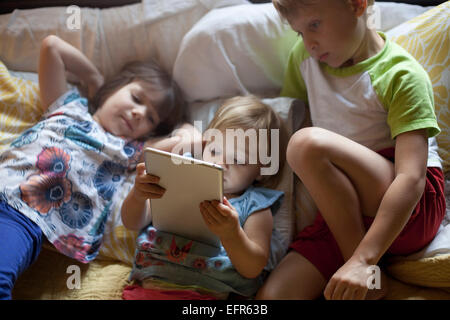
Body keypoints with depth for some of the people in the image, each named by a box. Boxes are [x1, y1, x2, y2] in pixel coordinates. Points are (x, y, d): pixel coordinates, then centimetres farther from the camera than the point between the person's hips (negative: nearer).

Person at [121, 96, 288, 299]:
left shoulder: (255, 205, 11)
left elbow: (253, 269, 0)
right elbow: (132, 223, 13)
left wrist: (231, 234, -19)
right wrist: (137, 196, -9)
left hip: (205, 292, -4)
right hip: (147, 285, 4)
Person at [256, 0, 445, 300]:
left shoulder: (402, 75, -12)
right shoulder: (305, 56, 8)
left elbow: (411, 179, -22)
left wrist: (363, 259, -31)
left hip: (411, 210, -4)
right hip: (342, 214, 5)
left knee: (309, 143, -30)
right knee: (272, 295, -19)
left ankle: (369, 279, -17)